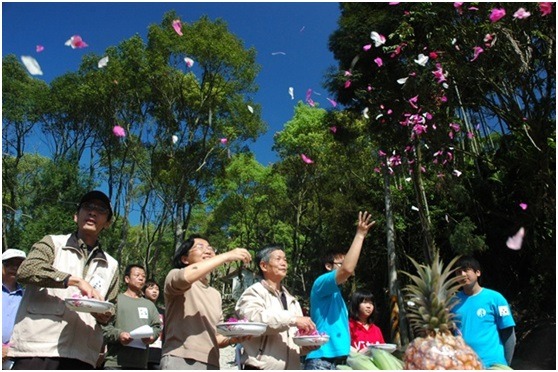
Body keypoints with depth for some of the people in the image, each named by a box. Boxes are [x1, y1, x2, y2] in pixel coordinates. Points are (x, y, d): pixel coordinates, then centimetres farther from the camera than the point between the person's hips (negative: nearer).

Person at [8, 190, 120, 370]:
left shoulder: (111, 265, 17)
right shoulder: (53, 243, 7)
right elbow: (26, 271, -11)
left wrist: (105, 316, -1)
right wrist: (75, 280, -19)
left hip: (81, 356, 4)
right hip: (37, 349, -3)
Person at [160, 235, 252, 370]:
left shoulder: (216, 294, 23)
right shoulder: (175, 276, 3)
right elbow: (186, 276, -23)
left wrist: (232, 338, 3)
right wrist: (227, 256, -17)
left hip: (211, 364, 7)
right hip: (180, 361, -6)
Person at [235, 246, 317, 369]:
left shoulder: (291, 300, 19)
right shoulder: (254, 292, -3)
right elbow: (254, 318, -25)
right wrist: (293, 319, -26)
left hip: (291, 367, 7)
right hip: (262, 367, -7)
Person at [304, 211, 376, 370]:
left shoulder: (336, 294, 22)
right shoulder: (321, 283, -5)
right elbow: (347, 269, -24)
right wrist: (360, 235, -15)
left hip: (336, 360, 10)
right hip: (321, 360, -10)